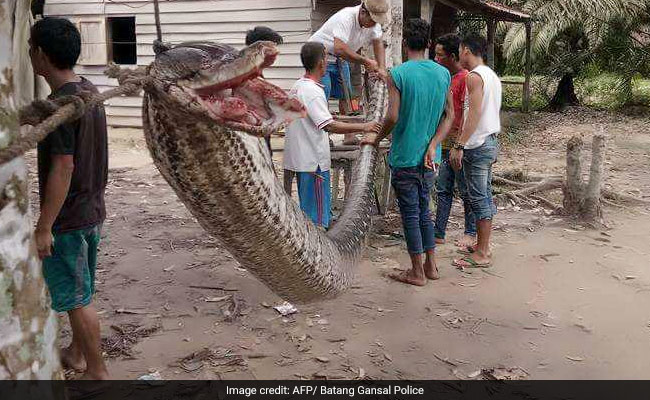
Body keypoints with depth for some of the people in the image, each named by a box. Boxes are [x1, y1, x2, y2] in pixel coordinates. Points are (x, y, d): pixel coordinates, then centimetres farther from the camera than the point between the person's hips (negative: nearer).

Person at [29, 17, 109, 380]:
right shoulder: (91, 92, 6)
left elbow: (63, 167, -24)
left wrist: (44, 227, -19)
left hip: (68, 217, -9)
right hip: (93, 211, 9)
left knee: (78, 298, 3)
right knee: (83, 291, 21)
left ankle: (98, 372, 14)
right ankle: (76, 353, 38)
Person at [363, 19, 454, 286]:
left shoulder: (398, 74, -13)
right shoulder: (443, 73, 4)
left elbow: (393, 117, -19)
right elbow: (449, 116, 2)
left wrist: (377, 138, -2)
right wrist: (432, 145, -2)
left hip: (404, 156, -5)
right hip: (429, 158, 6)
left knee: (410, 213, 5)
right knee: (423, 209, 19)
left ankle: (417, 272, 14)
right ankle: (431, 266, 26)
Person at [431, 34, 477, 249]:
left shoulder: (466, 78, -14)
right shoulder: (448, 78, 13)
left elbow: (467, 114, -18)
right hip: (446, 145, 9)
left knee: (466, 191, 3)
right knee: (443, 190, 10)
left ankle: (471, 233, 15)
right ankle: (439, 233, 16)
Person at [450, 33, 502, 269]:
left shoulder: (474, 76, -14)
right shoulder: (492, 75, 16)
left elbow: (475, 113, -23)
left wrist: (459, 145, -25)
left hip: (477, 145, -10)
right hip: (491, 142, 10)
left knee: (478, 198, -6)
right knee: (485, 195, 14)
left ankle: (481, 254, -1)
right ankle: (483, 246, 23)